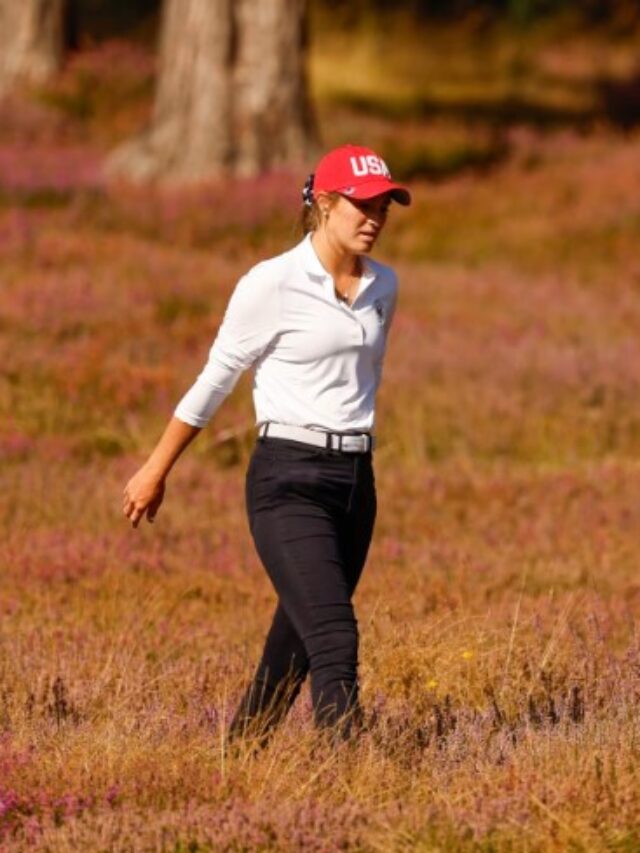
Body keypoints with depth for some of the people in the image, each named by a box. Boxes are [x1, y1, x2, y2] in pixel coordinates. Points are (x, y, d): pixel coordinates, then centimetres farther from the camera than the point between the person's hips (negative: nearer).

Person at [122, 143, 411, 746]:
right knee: (334, 640, -17)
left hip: (356, 480, 6)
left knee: (297, 642, 12)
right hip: (288, 479, -6)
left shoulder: (382, 287, 8)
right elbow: (215, 379, 0)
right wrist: (156, 471, 7)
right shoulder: (272, 285, -9)